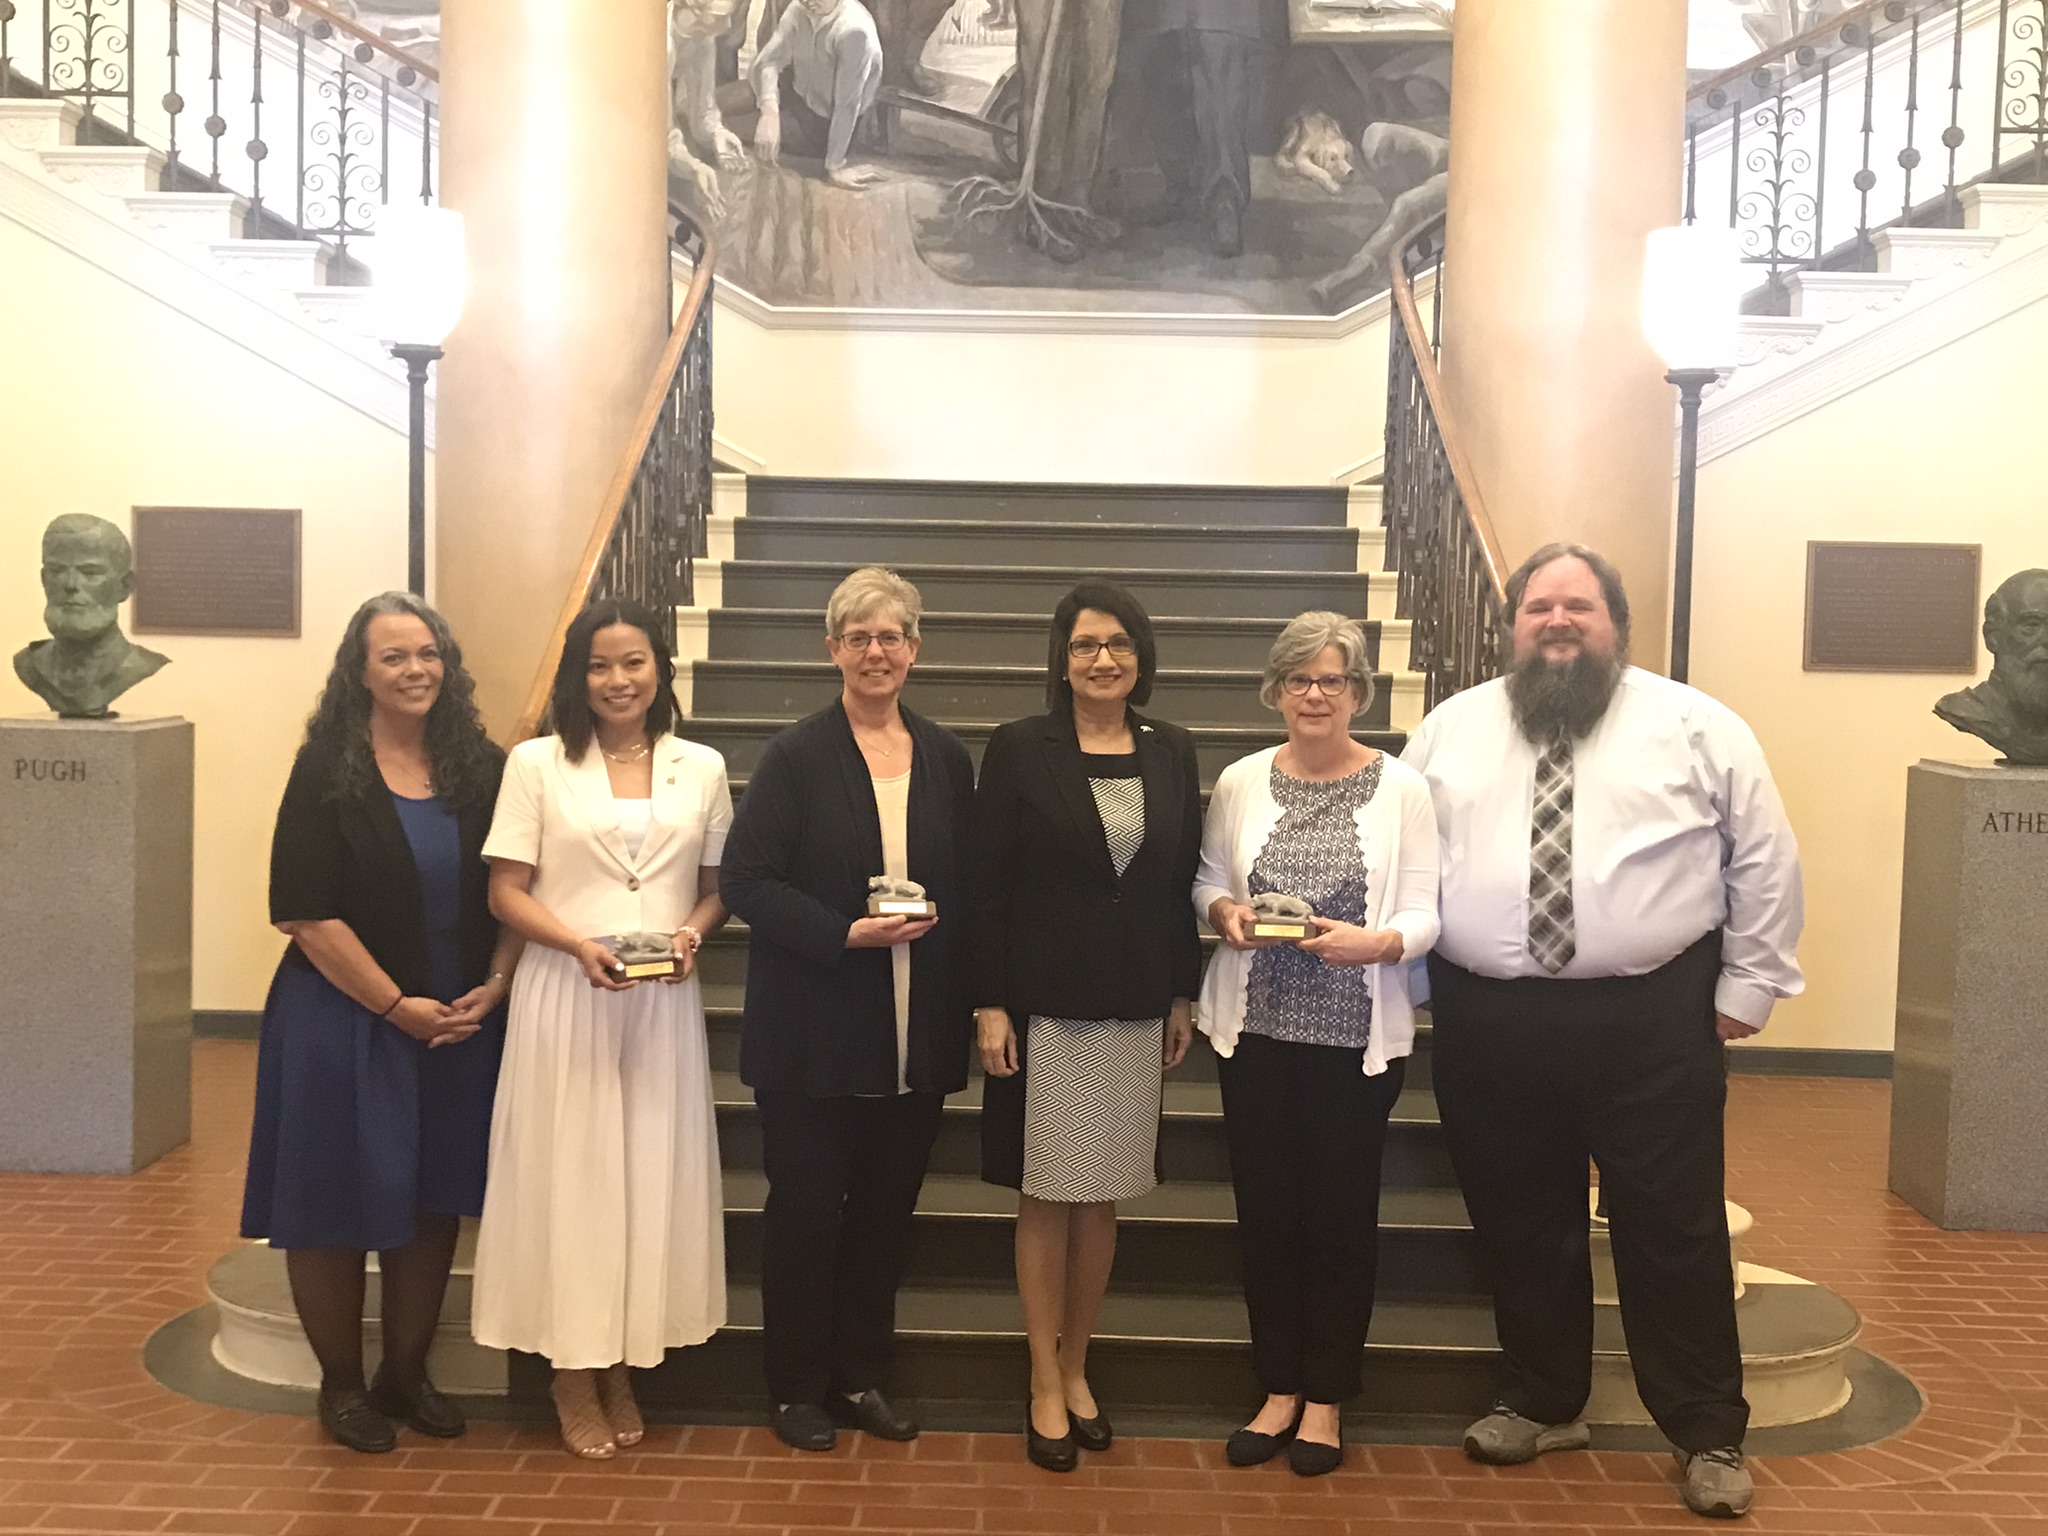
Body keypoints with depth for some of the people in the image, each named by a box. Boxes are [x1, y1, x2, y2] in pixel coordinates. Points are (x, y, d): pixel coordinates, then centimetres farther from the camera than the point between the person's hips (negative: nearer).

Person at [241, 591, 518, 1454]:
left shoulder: (481, 768, 2)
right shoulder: (327, 771, -8)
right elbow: (308, 913, -12)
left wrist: (494, 987, -8)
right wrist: (397, 1006, -15)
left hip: (463, 1022, 4)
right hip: (345, 1022, -3)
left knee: (432, 1198, 11)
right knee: (337, 1199, 5)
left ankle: (407, 1372, 28)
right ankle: (341, 1384, 23)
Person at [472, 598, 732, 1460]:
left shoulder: (702, 769, 7)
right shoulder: (536, 764, 1)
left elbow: (717, 888, 12)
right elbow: (506, 891, -2)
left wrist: (692, 933, -10)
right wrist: (580, 944, -17)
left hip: (664, 1000, 2)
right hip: (564, 995, -2)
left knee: (653, 1175, 7)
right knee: (569, 1173, 3)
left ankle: (624, 1369, 23)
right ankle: (574, 1378, 17)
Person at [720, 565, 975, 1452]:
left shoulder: (947, 759, 6)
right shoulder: (795, 757, -5)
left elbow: (969, 884, 10)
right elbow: (746, 880, -10)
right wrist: (846, 935, -19)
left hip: (916, 1034, 4)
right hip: (814, 1029, -3)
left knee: (886, 1208, 12)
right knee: (806, 1206, 7)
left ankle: (861, 1377, 27)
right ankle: (797, 1388, 22)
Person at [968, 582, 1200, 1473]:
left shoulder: (1172, 754, 5)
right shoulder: (1019, 750, -5)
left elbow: (1184, 882, 9)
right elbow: (987, 886, -6)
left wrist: (1183, 997, 8)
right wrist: (990, 1004, -9)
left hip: (1135, 1008, 3)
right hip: (1044, 1005, -3)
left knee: (1104, 1197, 11)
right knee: (1047, 1195, 5)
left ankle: (1077, 1369, 27)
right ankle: (1045, 1387, 18)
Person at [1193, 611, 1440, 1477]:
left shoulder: (1400, 788, -4)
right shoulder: (1240, 782, 3)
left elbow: (1425, 917, -5)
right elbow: (1207, 880, 12)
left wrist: (1377, 942, -24)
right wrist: (1224, 913, -9)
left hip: (1358, 1034, -2)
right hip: (1255, 1027, 2)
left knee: (1342, 1211, 6)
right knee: (1265, 1207, 8)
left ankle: (1326, 1398, 23)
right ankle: (1279, 1388, 25)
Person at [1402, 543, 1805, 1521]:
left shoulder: (1696, 728, 1)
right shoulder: (1451, 730, 7)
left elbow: (1764, 860, 3)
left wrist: (1747, 987, 0)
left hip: (1651, 1020, -2)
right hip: (1488, 1021, 3)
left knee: (1673, 1230, 5)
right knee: (1518, 1224, 14)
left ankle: (1708, 1435, 21)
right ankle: (1542, 1403, 33)